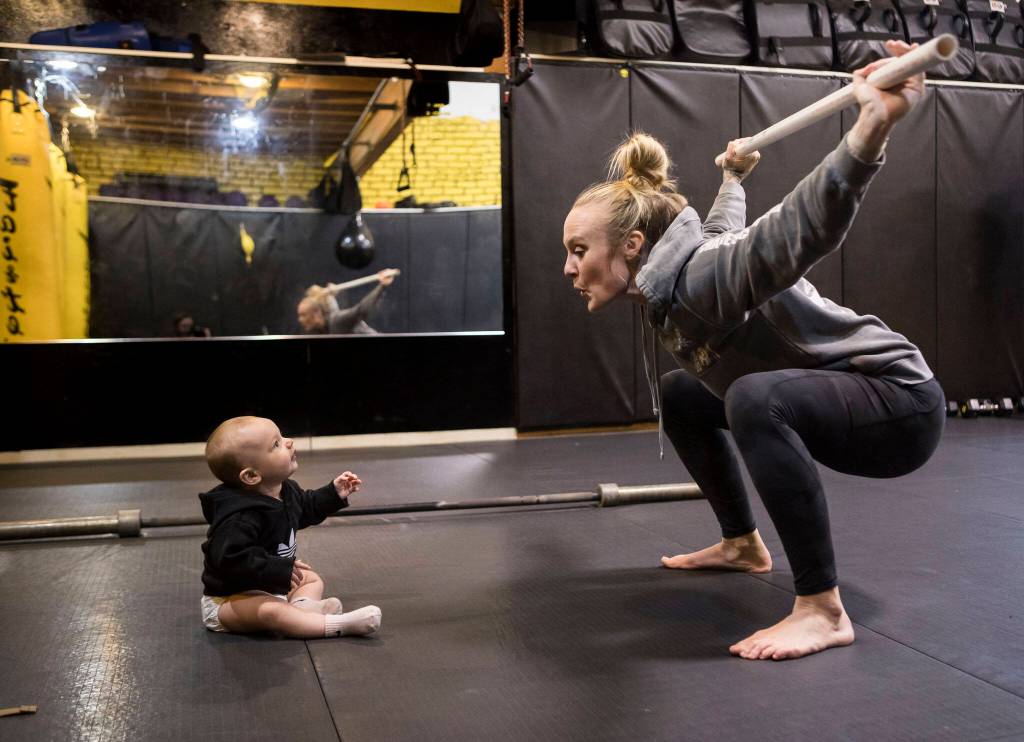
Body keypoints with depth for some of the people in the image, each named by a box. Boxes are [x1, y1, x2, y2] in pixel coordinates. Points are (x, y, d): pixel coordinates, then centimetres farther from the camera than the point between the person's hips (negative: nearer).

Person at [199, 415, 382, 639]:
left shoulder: (285, 491, 0)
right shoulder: (240, 517, -32)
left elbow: (308, 507, 21)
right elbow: (232, 559, -40)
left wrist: (334, 494, 7)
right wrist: (280, 570, -36)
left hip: (271, 586, 10)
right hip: (229, 600, -10)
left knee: (312, 579, 21)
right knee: (270, 611, -37)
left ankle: (302, 606, -11)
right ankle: (340, 624, -42)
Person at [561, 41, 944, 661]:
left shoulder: (701, 277, -28)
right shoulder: (670, 279, -2)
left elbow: (803, 226, -47)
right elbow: (725, 227, 21)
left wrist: (874, 127, -63)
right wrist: (733, 179, 41)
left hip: (899, 405, -10)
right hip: (828, 401, 10)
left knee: (753, 397, -38)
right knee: (679, 395, 17)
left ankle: (823, 610, -25)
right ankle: (744, 545, 28)